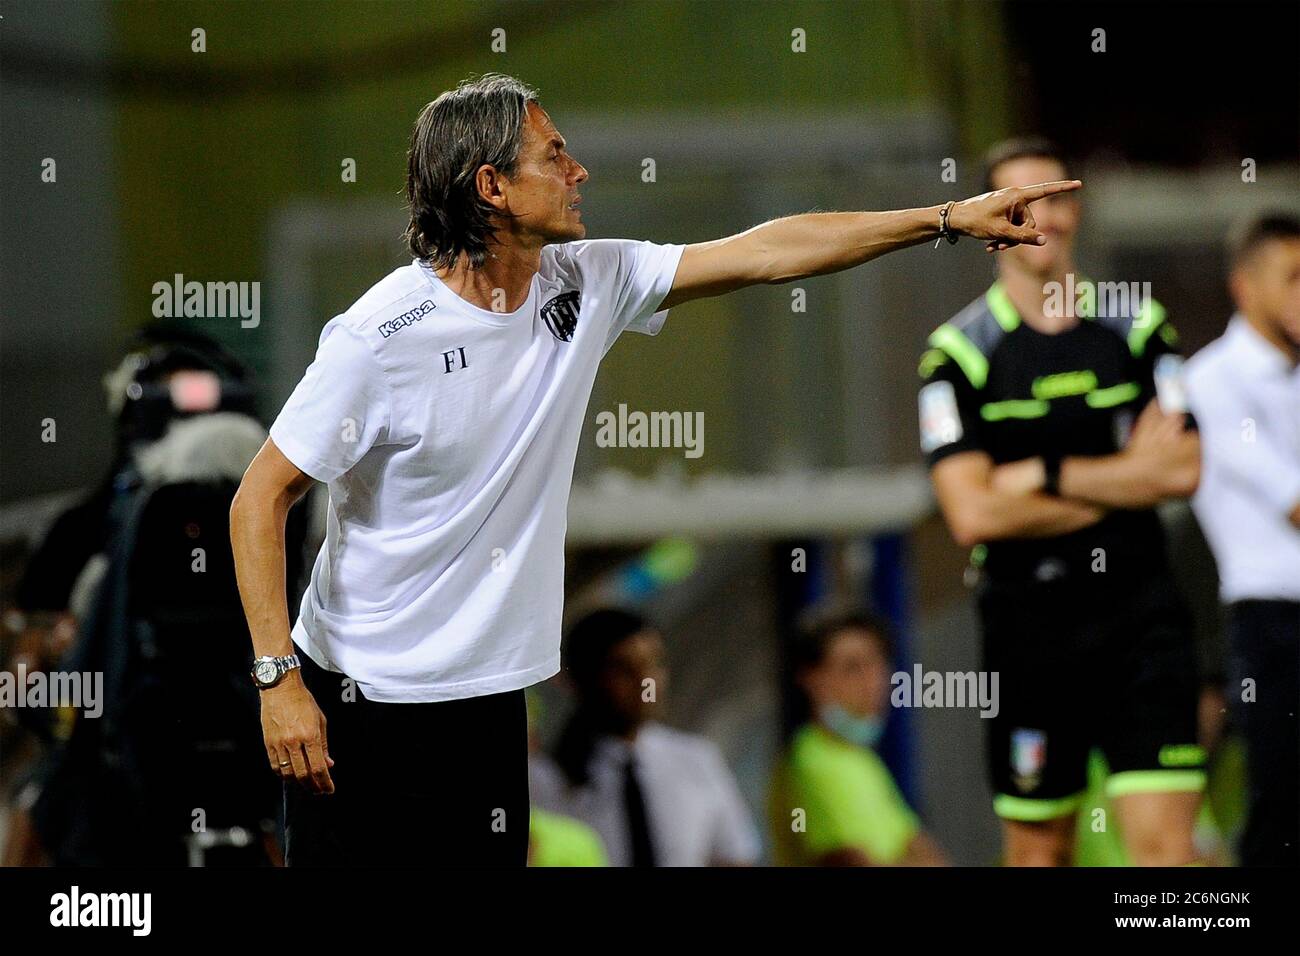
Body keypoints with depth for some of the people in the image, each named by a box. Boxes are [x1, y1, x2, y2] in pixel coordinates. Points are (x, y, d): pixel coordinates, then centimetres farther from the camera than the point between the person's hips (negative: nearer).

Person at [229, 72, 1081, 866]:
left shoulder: (585, 284, 1)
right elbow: (261, 499, -13)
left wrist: (950, 218, 4)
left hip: (489, 697, 6)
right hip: (359, 702, -6)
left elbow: (763, 253, 5)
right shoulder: (381, 336, -17)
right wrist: (277, 678, -19)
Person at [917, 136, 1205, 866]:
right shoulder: (957, 353, -2)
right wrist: (1124, 480, -8)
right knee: (1039, 847, 6)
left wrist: (1042, 475, -11)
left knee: (1165, 840, -9)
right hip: (1029, 623, -1)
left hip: (1140, 613, 1)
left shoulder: (1139, 327, 6)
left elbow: (1183, 470, -4)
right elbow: (971, 514, -12)